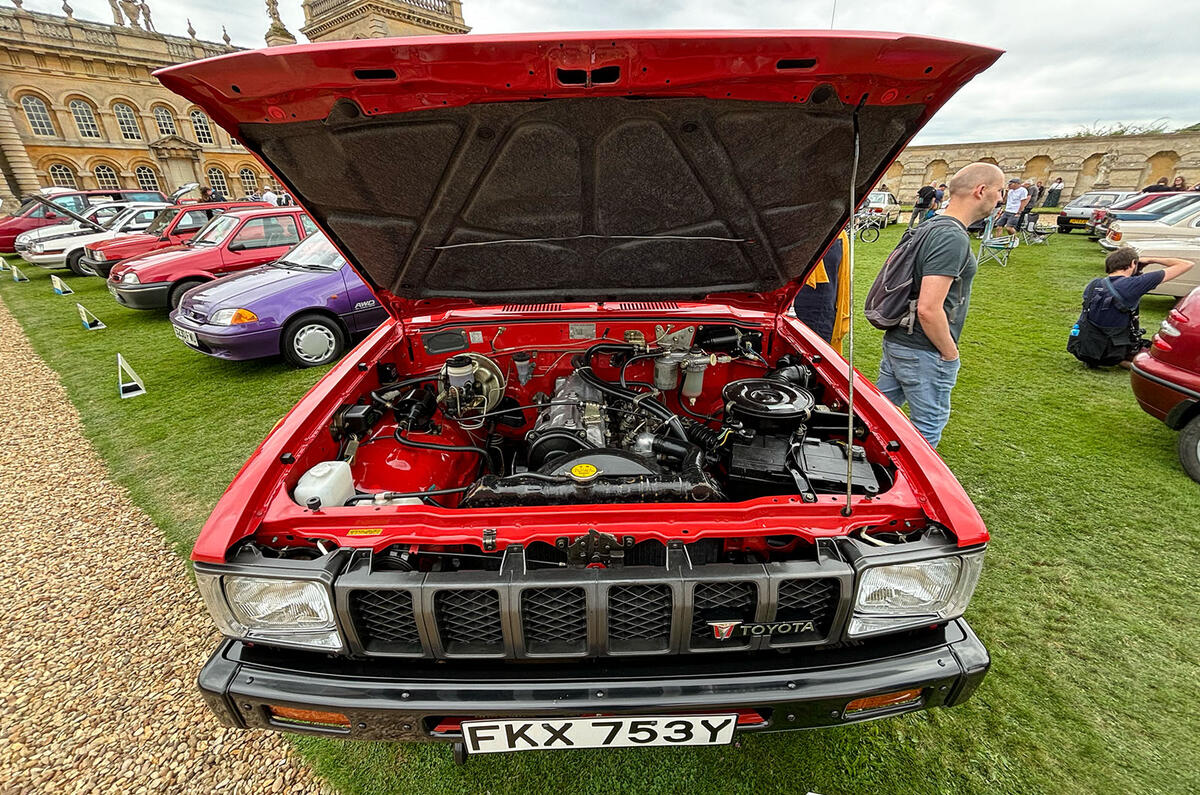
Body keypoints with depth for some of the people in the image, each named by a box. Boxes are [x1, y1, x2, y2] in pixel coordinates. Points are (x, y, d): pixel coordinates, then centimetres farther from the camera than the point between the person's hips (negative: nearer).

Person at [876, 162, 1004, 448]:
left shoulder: (931, 228, 12)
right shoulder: (953, 238, -19)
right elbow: (928, 309, -27)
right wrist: (950, 353, -13)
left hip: (896, 340, 9)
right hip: (924, 353, -9)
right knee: (928, 427, 7)